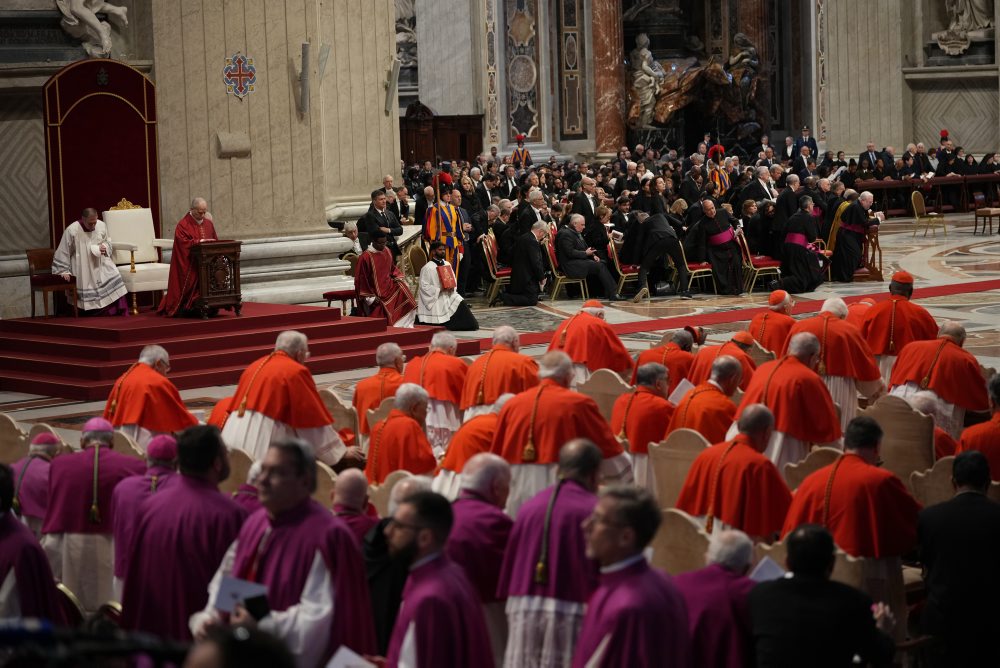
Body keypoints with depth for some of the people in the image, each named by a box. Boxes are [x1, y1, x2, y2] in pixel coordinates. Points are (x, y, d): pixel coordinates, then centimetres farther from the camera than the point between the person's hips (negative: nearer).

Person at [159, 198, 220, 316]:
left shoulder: (208, 223, 17)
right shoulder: (183, 225, -4)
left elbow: (216, 241, 23)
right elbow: (183, 243, -15)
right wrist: (199, 241, -20)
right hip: (189, 265, -5)